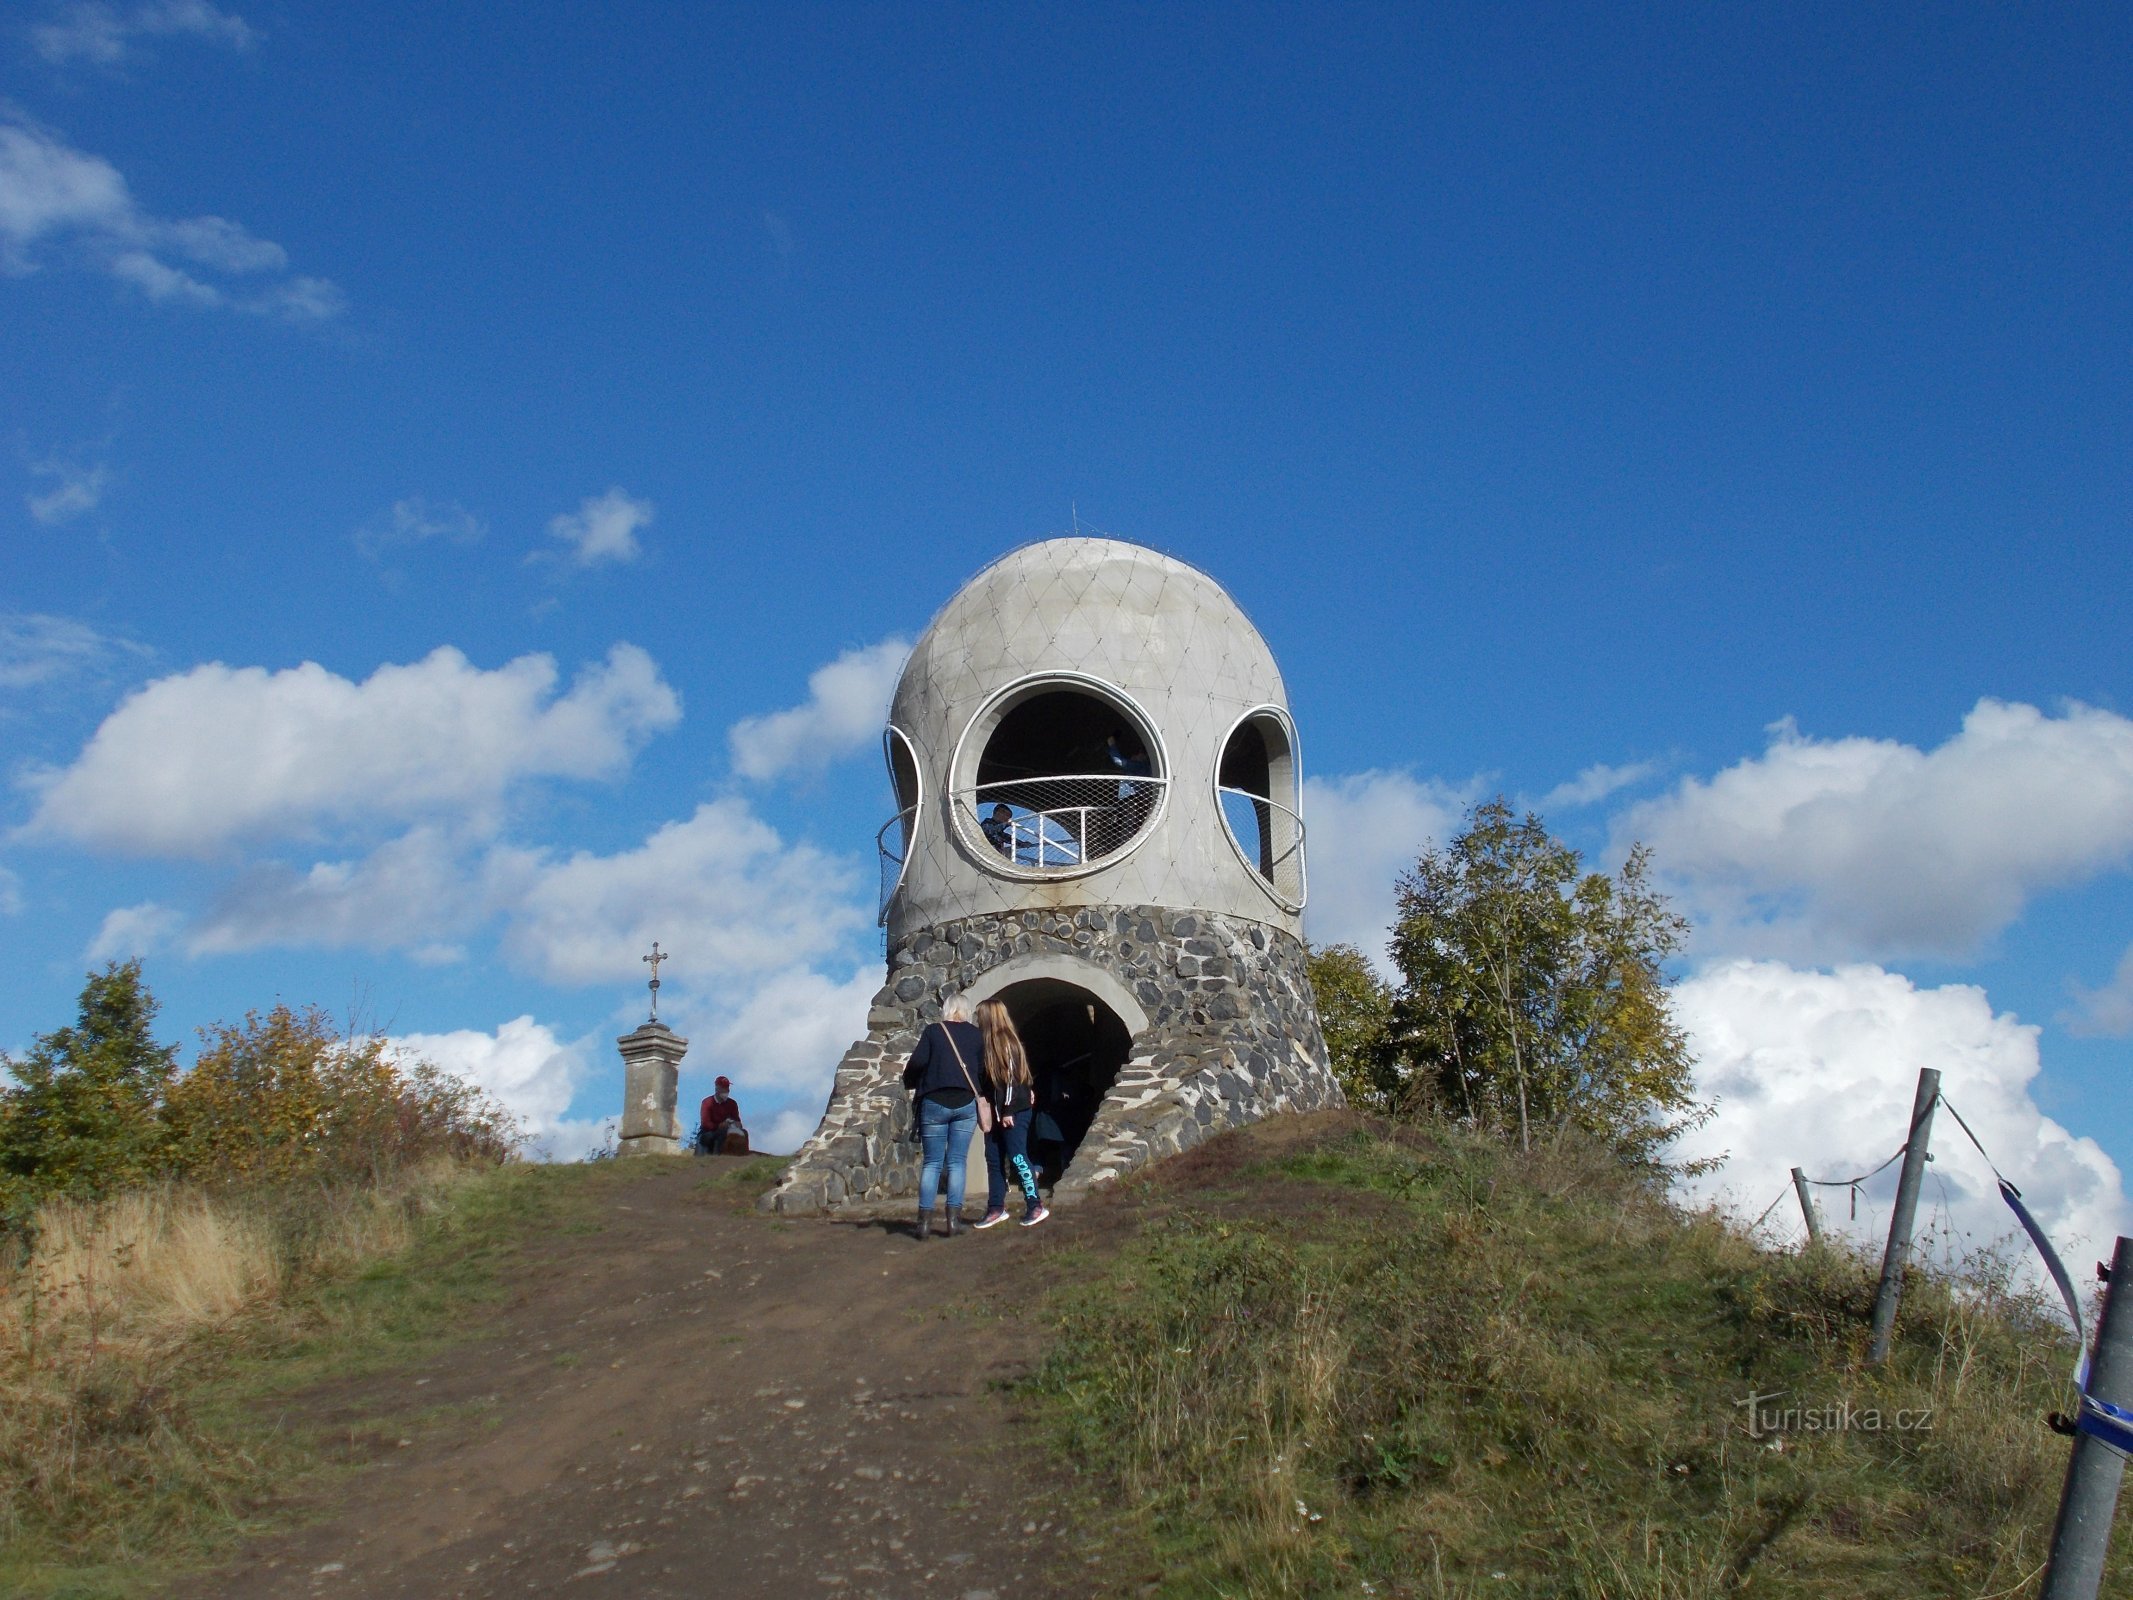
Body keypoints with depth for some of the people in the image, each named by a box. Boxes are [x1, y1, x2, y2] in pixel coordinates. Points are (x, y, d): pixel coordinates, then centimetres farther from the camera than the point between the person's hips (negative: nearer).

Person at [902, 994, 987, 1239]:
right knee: (957, 1162, 4)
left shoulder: (933, 1031, -1)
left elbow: (917, 1061, -11)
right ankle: (953, 1219, -3)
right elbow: (983, 1070, 10)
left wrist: (909, 1081, 8)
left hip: (934, 1102, -1)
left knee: (931, 1163, 4)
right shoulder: (976, 1034, 7)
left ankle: (924, 1220, -2)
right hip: (966, 1104, 1)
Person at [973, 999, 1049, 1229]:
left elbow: (1012, 1078, -17)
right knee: (994, 1158, 8)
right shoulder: (988, 1043, 11)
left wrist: (1008, 1111, -19)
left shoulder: (1007, 1043, -14)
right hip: (996, 1111, 9)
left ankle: (1035, 1206, -2)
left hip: (1014, 1111, -9)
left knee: (1017, 1157, -8)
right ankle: (996, 1208, 12)